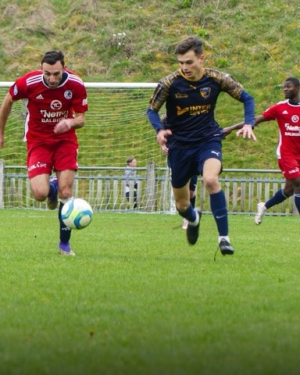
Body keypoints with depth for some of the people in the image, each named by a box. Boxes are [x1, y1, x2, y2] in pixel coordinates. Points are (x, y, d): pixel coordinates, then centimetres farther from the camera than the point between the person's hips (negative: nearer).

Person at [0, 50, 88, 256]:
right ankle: (52, 188, 25)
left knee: (66, 191, -9)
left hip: (65, 140, 1)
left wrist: (70, 123, -31)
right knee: (40, 193, -16)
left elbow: (81, 119, -7)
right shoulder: (28, 82, -22)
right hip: (38, 141, -1)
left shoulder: (76, 85, -18)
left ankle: (65, 243, 9)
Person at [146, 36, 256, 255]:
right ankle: (193, 219, 50)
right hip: (179, 145, 1)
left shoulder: (216, 79, -13)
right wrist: (159, 130, -23)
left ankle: (224, 237, -24)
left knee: (211, 179, -33)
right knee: (182, 206, 10)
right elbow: (152, 110, -2)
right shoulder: (169, 83, -15)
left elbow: (246, 98, 0)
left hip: (208, 140, -1)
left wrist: (248, 124, -17)